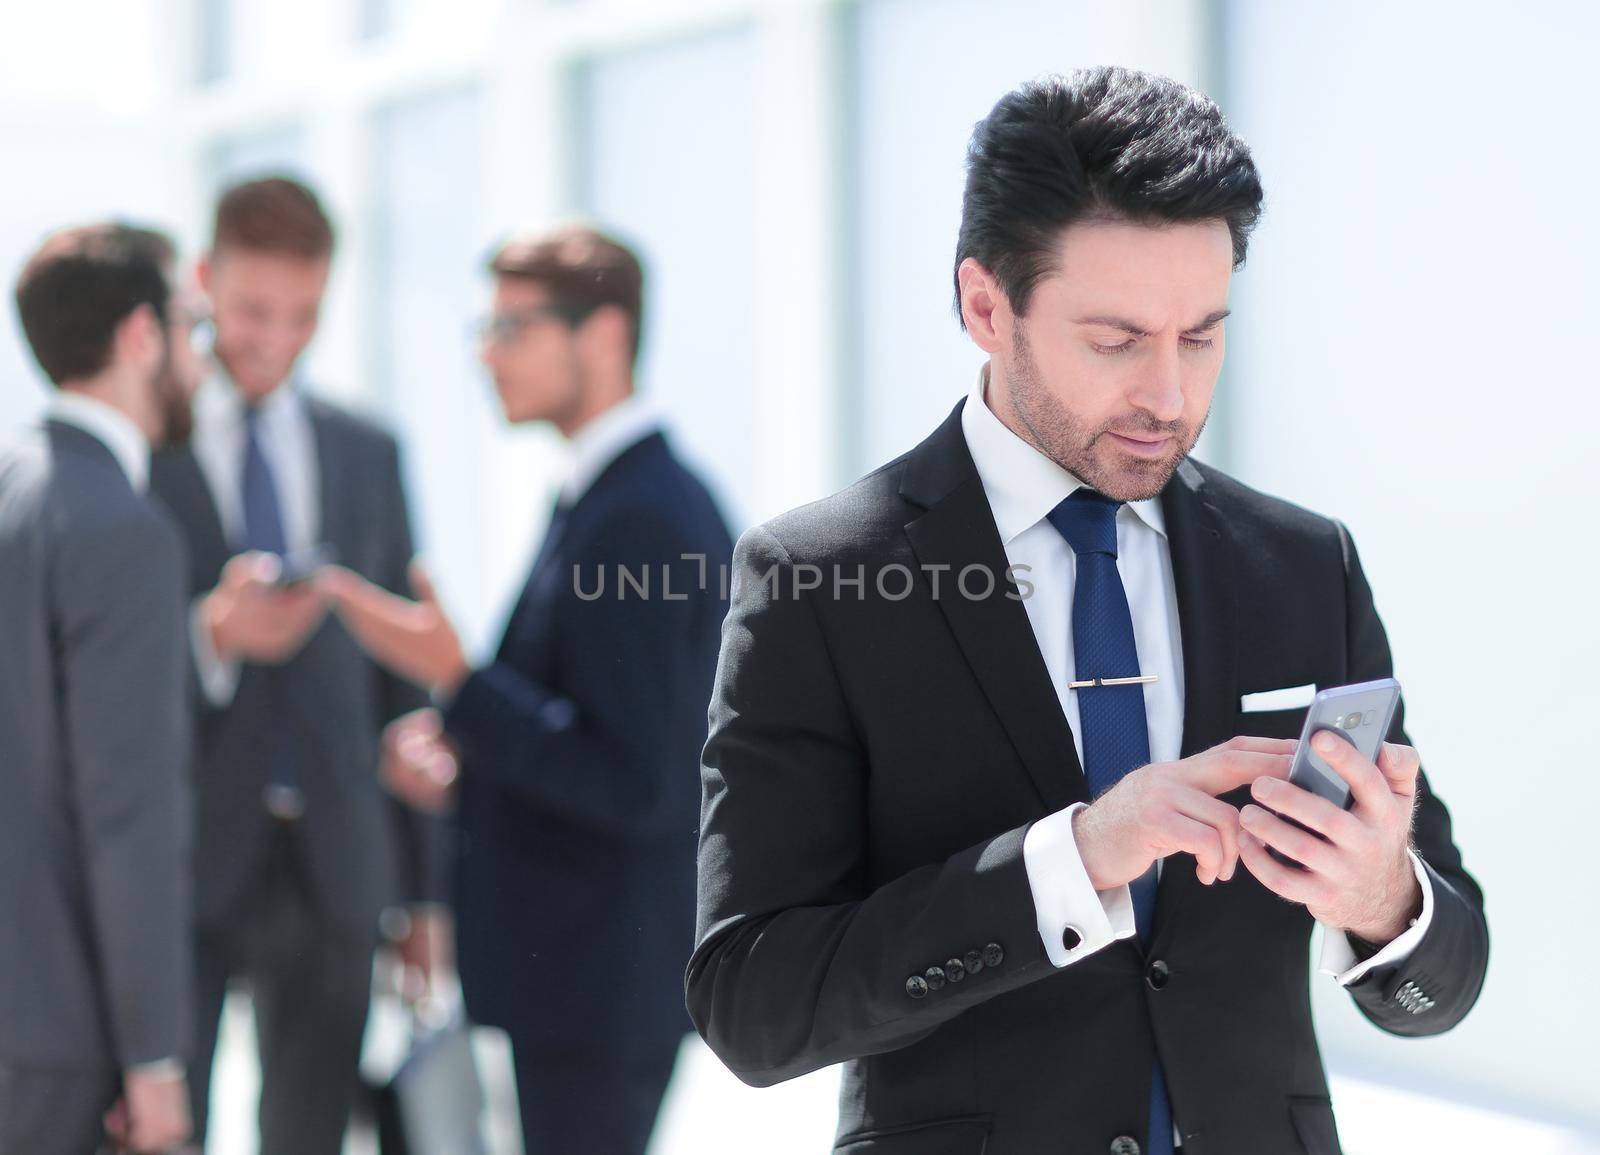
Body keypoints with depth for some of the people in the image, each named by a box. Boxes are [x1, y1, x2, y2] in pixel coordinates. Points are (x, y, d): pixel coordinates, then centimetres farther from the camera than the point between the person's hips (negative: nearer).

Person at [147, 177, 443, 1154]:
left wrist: (421, 888, 11)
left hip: (334, 868, 4)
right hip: (183, 864, -4)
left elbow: (398, 672, 13)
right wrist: (208, 636, -25)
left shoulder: (368, 454, 11)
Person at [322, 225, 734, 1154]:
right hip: (586, 963, 10)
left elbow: (634, 787, -23)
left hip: (604, 975, -10)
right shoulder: (633, 494, 12)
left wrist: (456, 681, -24)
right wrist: (462, 744, 4)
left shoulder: (637, 520, -20)